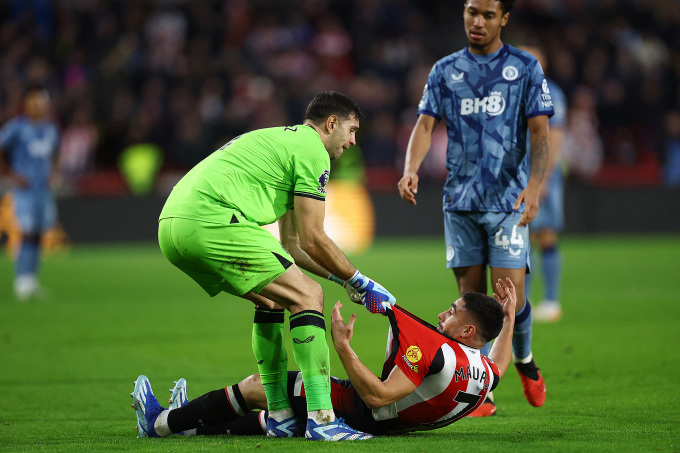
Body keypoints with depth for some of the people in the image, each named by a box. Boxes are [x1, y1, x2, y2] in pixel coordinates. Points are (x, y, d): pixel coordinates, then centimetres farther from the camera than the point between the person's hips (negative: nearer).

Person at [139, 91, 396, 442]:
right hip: (213, 222, -10)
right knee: (307, 296, -6)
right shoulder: (312, 150, 3)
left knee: (272, 298, 24)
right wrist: (361, 284, 9)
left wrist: (340, 278, 27)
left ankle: (280, 415, 21)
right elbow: (312, 239, -2)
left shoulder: (282, 140, 33)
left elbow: (291, 245, 33)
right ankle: (321, 418, -14)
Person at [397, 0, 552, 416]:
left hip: (509, 199, -2)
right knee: (471, 297, 1)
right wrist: (411, 170, -15)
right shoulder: (445, 70, 11)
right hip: (460, 200, 2)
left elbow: (539, 132, -2)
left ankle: (524, 359, 22)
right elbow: (426, 124, 4)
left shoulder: (526, 68, 4)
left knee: (510, 298, -8)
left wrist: (534, 185, -17)